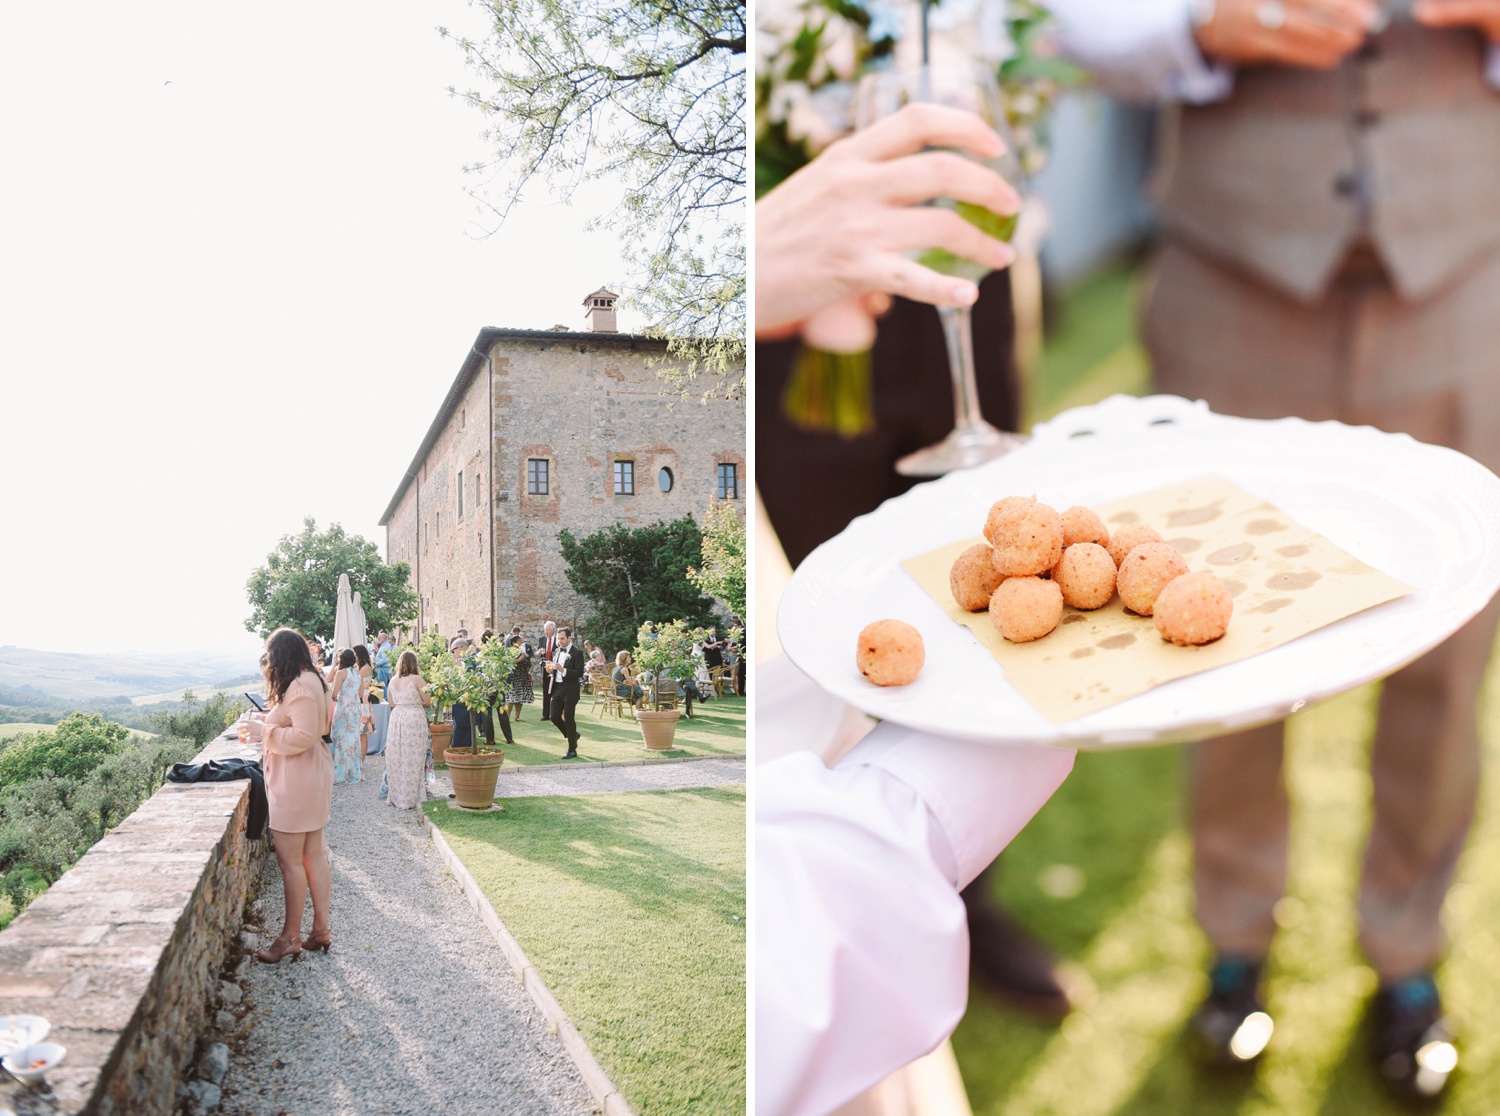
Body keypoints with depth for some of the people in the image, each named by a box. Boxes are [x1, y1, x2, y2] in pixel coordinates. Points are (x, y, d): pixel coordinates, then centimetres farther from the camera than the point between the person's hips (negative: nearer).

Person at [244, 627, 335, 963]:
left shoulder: (300, 686, -18)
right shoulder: (310, 681, 13)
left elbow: (303, 736, -25)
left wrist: (265, 731, -14)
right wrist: (269, 727, 12)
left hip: (297, 782, -11)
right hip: (311, 777, 11)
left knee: (290, 860, -2)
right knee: (313, 855, 13)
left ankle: (291, 937, 6)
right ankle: (320, 929, 19)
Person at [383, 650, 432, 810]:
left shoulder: (393, 681, 6)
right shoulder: (417, 679, -8)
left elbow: (392, 703, 13)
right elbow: (428, 702, -6)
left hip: (396, 719, 5)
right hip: (414, 720, -5)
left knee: (396, 761, 11)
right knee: (412, 761, 1)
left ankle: (395, 797, 19)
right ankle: (409, 799, 4)